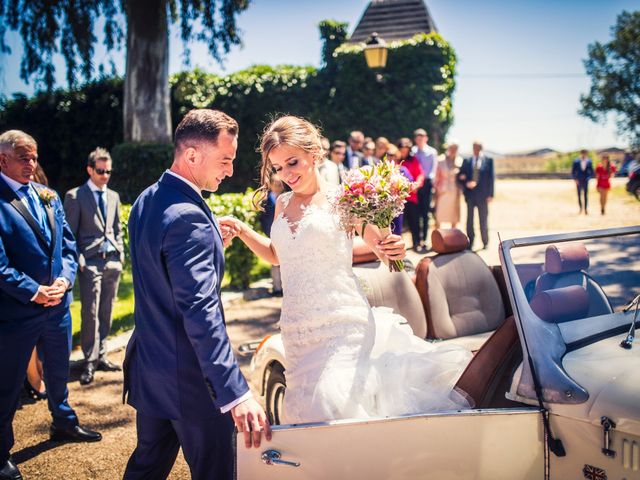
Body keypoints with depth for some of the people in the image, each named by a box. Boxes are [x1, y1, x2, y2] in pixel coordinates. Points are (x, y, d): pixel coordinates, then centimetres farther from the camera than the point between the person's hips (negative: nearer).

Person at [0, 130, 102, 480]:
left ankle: (63, 424, 46)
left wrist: (64, 279, -7)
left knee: (58, 371, 24)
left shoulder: (48, 197, 7)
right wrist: (33, 291, -18)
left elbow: (67, 244, 9)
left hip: (57, 304, 7)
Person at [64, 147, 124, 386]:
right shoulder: (75, 196, -2)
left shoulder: (113, 196, 16)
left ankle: (101, 356, 17)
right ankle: (90, 362, 1)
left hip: (112, 261, 5)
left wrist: (120, 254, 10)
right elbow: (69, 233, -4)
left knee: (106, 313, 9)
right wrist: (78, 260, -11)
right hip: (90, 261, -5)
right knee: (90, 313, -6)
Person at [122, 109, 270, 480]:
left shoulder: (147, 201, 6)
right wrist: (236, 393, -35)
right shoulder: (188, 217, -24)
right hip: (190, 380, -9)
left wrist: (212, 239, 13)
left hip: (148, 366, 9)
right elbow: (200, 313, -32)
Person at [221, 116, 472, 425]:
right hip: (298, 326, 6)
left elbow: (380, 247, 2)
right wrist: (243, 231, 9)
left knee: (339, 400, -16)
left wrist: (394, 250, -21)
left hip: (342, 320, -5)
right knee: (307, 406, 10)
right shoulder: (283, 203, 11)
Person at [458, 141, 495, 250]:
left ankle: (485, 242, 13)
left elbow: (491, 177, 1)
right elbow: (460, 177, 6)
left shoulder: (488, 160, 4)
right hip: (470, 193, 2)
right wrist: (466, 183, -14)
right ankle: (470, 242, 12)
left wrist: (490, 194, -5)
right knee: (469, 220, 4)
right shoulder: (467, 161, 9)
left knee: (483, 220, 3)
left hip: (483, 194, -2)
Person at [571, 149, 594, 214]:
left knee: (586, 195, 0)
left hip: (585, 181, 1)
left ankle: (586, 209, 5)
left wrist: (588, 177, -7)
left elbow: (591, 172, 8)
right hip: (578, 181, -1)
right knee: (579, 195, 4)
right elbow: (573, 172, -1)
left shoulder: (589, 162, 0)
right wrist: (575, 179, -9)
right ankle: (581, 208, 19)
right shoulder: (576, 161, -5)